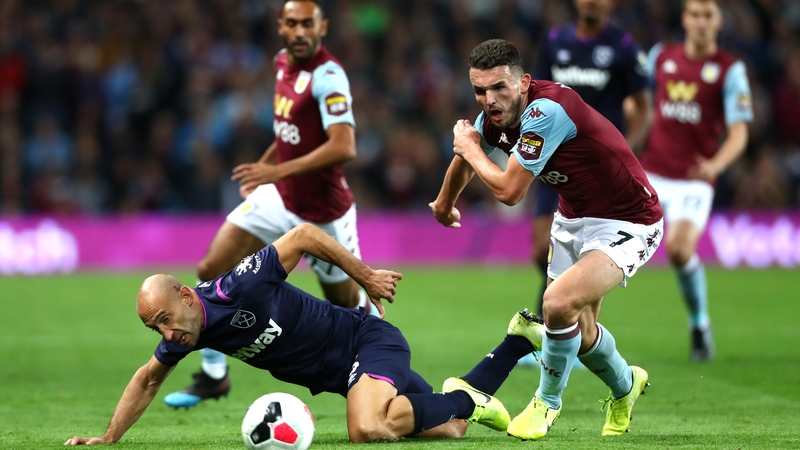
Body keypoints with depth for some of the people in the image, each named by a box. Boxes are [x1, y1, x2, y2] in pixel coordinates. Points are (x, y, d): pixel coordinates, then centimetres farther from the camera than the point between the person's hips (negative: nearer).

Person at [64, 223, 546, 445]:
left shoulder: (242, 288, -29)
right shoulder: (182, 336, -6)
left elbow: (303, 235, -21)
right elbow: (149, 379, 12)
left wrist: (365, 275, -13)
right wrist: (109, 437, 5)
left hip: (372, 341, -8)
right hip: (339, 373, 8)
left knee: (369, 429, -35)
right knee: (448, 429, 10)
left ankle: (465, 398, -10)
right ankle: (520, 339, 25)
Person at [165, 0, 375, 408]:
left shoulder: (327, 76, -22)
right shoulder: (283, 62, 3)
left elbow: (343, 148, -32)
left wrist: (278, 171, -36)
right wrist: (263, 164, 16)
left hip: (323, 213, -7)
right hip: (279, 198, 7)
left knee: (347, 302, 8)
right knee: (211, 272, -5)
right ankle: (213, 376, 8)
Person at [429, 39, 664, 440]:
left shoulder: (547, 111, -32)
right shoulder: (498, 112, -6)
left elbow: (509, 191, -28)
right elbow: (466, 154, 19)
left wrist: (469, 148, -11)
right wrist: (444, 204, 36)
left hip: (625, 223, -9)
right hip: (573, 217, 9)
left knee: (559, 303, -27)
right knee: (578, 331, 15)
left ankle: (548, 400, -1)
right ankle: (625, 385, 48)